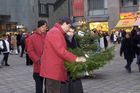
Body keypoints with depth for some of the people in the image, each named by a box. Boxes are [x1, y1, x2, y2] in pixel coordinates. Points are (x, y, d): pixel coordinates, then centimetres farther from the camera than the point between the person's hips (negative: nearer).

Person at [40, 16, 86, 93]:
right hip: (52, 69, -11)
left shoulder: (58, 33, 19)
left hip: (55, 69, 11)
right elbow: (61, 51, -23)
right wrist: (76, 59, -19)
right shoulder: (55, 32, -15)